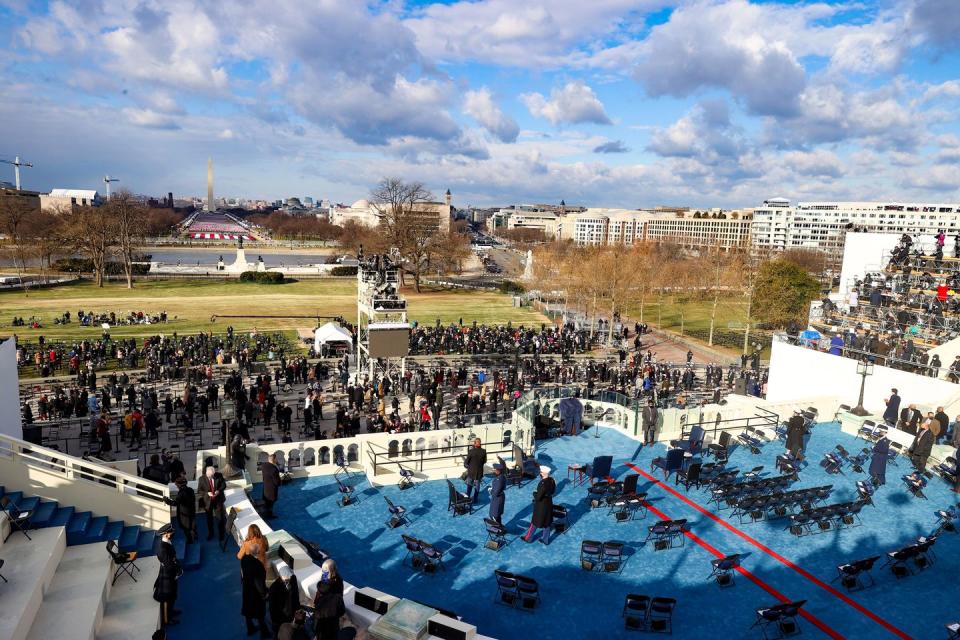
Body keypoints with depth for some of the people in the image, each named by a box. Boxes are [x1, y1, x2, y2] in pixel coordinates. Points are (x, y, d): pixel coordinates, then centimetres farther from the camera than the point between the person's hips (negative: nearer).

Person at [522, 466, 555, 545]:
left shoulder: (543, 484, -32)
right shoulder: (551, 480, -8)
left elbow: (538, 497, -27)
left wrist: (534, 493, -6)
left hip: (541, 506, -7)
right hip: (548, 504, 7)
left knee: (535, 522, 13)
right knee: (547, 522, 20)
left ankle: (528, 538, 31)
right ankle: (545, 539, 34)